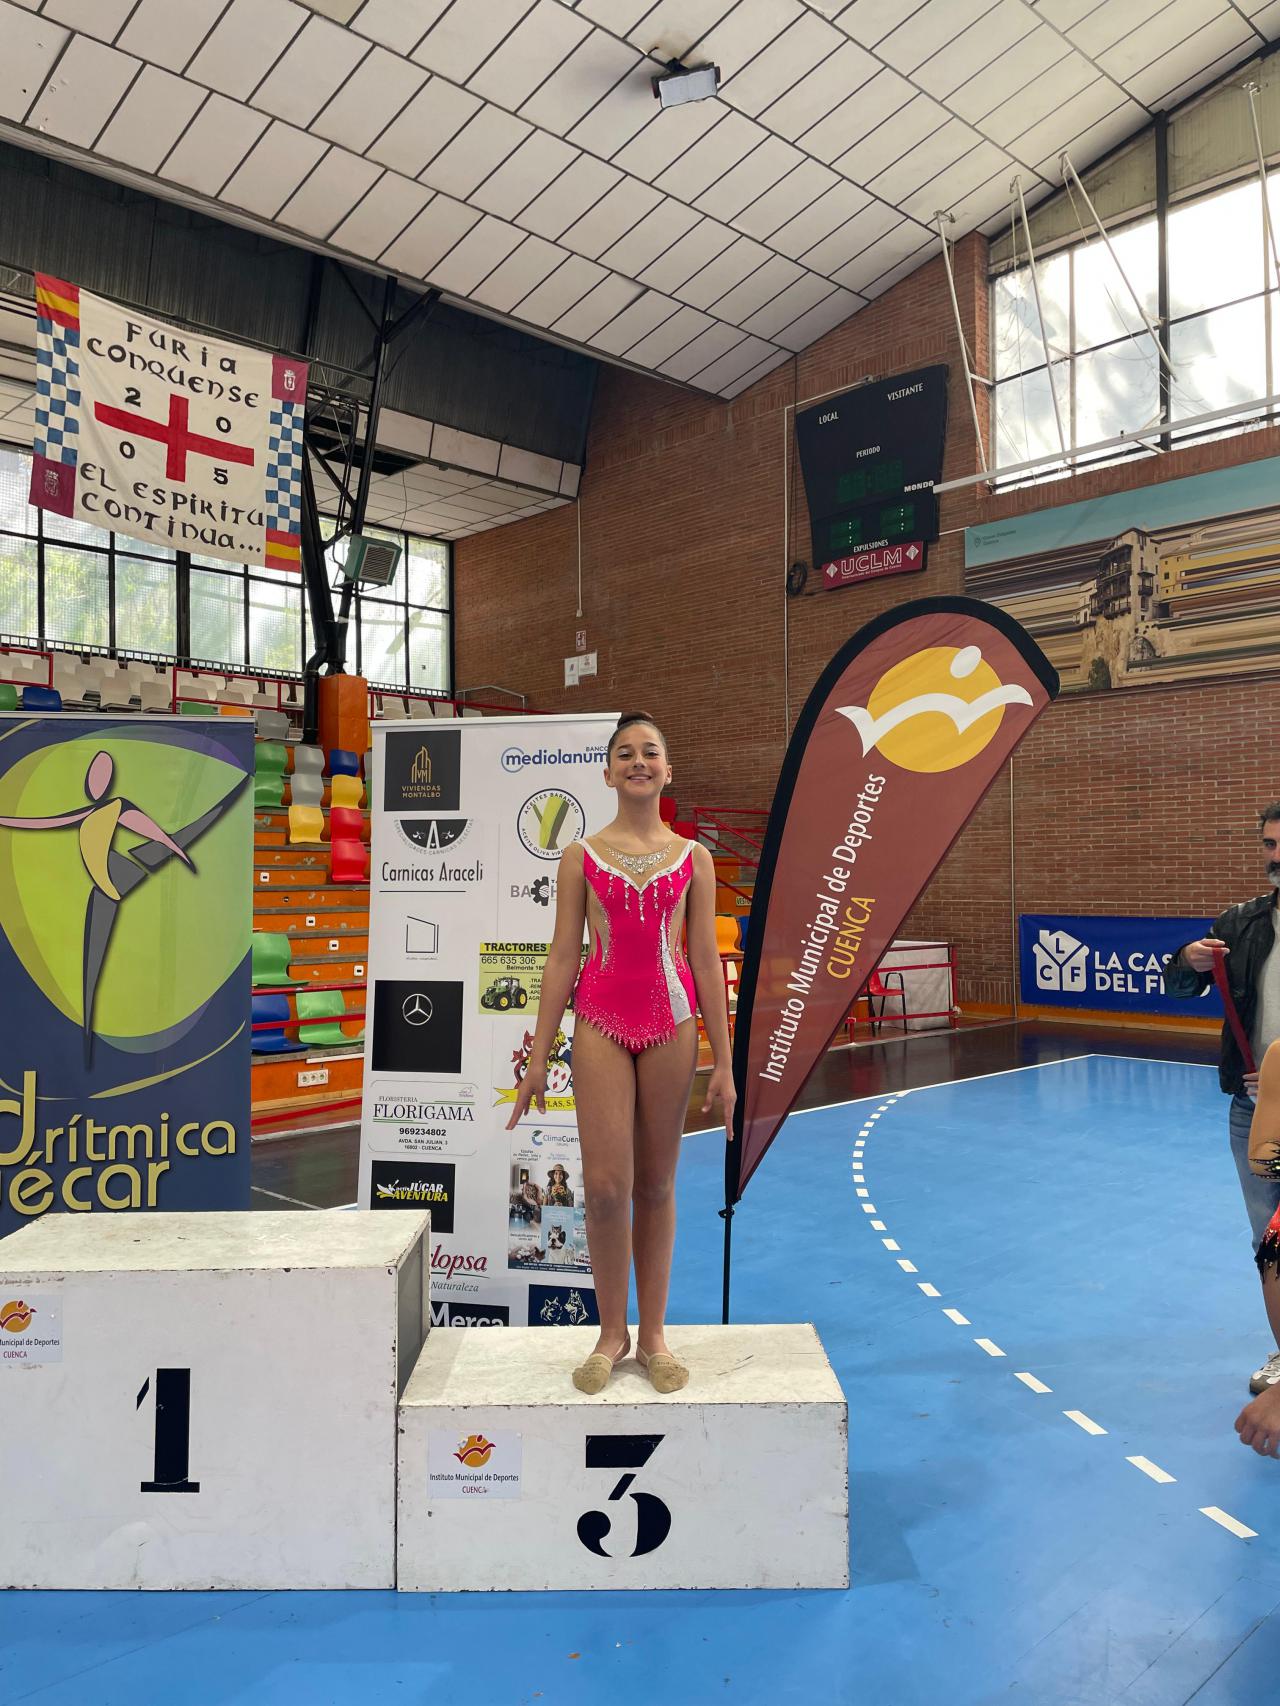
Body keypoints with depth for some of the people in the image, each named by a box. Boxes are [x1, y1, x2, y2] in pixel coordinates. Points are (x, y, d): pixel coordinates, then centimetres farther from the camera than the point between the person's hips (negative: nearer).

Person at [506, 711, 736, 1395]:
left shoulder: (693, 858, 5)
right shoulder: (581, 856, 3)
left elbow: (706, 961, 5)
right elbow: (562, 956, 3)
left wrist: (723, 1062, 3)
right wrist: (538, 1057, 0)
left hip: (671, 1020, 1)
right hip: (601, 1019, -1)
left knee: (656, 1185, 9)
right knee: (605, 1184, -5)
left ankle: (653, 1335, 21)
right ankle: (612, 1332, 16)